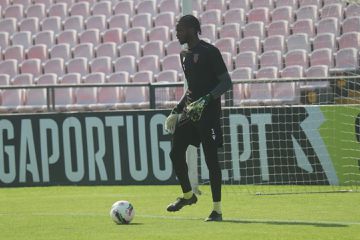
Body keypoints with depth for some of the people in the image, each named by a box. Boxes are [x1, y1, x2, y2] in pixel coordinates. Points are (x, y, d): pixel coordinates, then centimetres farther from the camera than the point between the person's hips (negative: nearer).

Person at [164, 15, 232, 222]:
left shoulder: (209, 52, -11)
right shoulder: (185, 55, 15)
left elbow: (226, 82, -14)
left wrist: (207, 99, -26)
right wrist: (177, 110, 19)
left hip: (208, 112, -8)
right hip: (190, 111, 8)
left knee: (211, 158, -6)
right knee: (176, 153, 4)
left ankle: (217, 210, -1)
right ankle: (187, 195, 25)